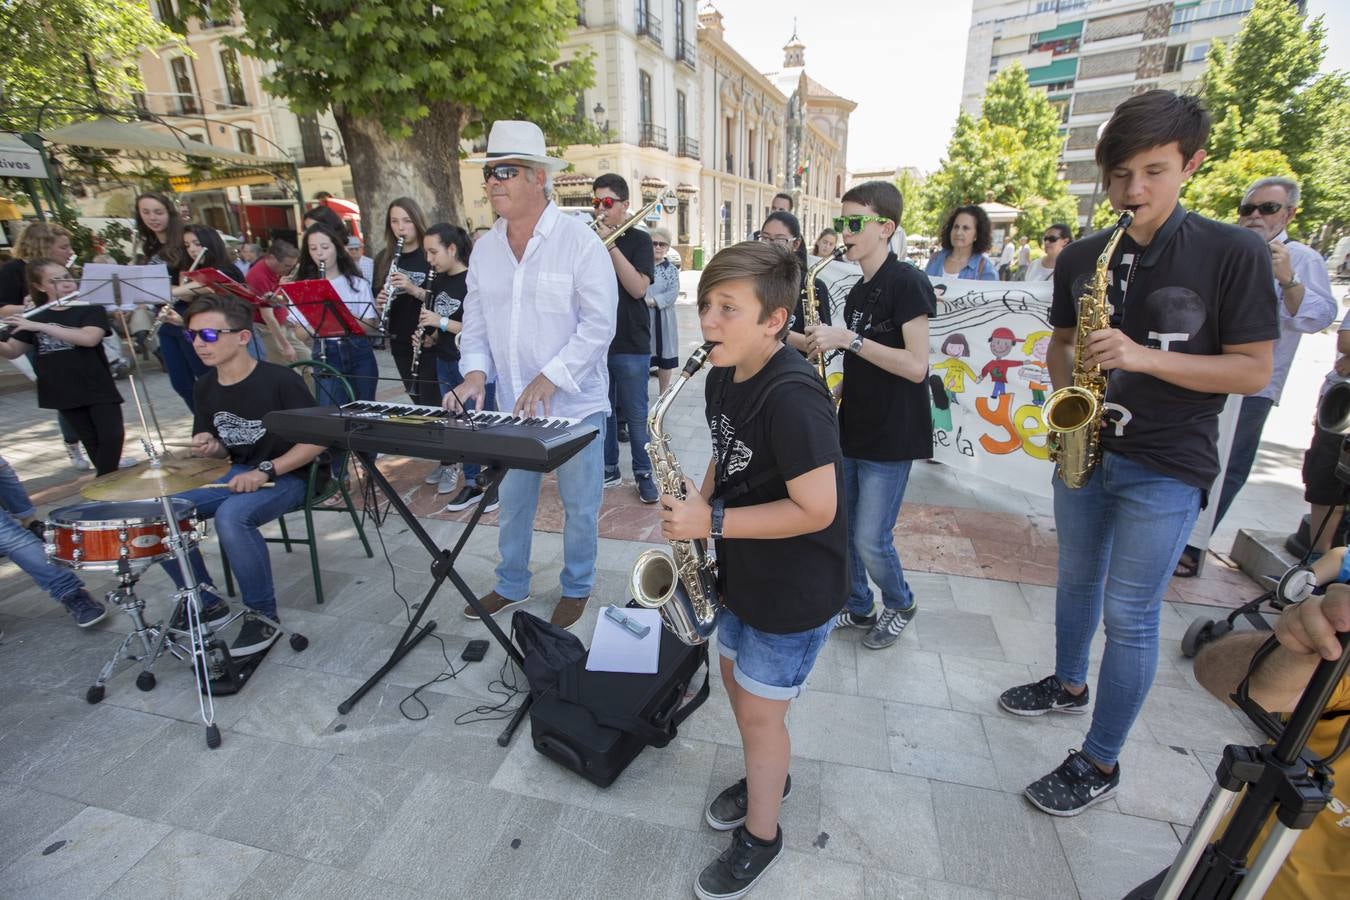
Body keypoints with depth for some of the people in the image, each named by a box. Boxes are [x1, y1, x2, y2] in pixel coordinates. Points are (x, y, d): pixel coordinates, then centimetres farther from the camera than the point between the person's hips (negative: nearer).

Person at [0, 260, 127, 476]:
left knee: (112, 438, -11)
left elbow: (89, 338, -23)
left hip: (99, 390, -3)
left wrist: (40, 326, -24)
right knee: (92, 444, 8)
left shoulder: (91, 309, -4)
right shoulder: (35, 316, 7)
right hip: (65, 394, 3)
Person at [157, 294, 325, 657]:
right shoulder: (206, 386, 5)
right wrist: (208, 447, -9)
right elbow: (224, 450, 15)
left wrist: (265, 471, -23)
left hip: (287, 476, -7)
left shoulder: (280, 380, -17)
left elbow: (316, 440, -16)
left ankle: (263, 615, -13)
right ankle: (206, 602, 10)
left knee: (231, 516, -34)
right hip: (239, 474, 8)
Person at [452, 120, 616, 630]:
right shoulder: (485, 248, 8)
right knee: (511, 502, 18)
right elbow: (475, 321, 11)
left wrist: (549, 378, -23)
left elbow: (598, 324, -15)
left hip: (574, 403, -5)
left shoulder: (579, 242, -10)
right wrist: (475, 371, -8)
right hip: (510, 405, 6)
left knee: (579, 506, 9)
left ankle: (577, 588, 31)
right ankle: (511, 584, 38)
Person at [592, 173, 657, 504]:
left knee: (636, 414, 2)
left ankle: (643, 473, 16)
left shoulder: (638, 239, 0)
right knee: (603, 410, 12)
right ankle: (609, 469, 26)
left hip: (630, 343, -4)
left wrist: (610, 245, -16)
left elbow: (638, 288, -14)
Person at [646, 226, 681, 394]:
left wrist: (650, 301, -20)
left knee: (665, 359, 6)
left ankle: (664, 394, 20)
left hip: (664, 320, 0)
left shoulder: (672, 270, 5)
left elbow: (672, 295, -9)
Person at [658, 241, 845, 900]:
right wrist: (699, 498, -5)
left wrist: (712, 522, -26)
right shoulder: (722, 376, -1)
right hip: (744, 570, 8)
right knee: (735, 677, 24)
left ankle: (760, 835, 37)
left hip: (796, 590, -8)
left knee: (760, 710, 9)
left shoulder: (791, 397, -29)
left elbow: (816, 508, -29)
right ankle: (767, 777, 53)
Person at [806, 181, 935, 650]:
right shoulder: (857, 291, 12)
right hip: (851, 429, 8)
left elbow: (915, 366, -21)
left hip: (890, 437, -8)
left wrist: (848, 339, -23)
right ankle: (858, 607, 33)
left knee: (870, 541, -2)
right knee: (842, 529, 13)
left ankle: (900, 605, 27)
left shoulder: (907, 282, -13)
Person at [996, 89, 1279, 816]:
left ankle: (1100, 763, 19)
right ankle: (1068, 684, 44)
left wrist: (1145, 357, -24)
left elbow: (1254, 371, -9)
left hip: (1166, 469, -4)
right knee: (1077, 581, 20)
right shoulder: (1080, 257, 3)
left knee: (1128, 615, 1)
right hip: (1083, 451, 5)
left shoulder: (1233, 254, -9)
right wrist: (1067, 389, -6)